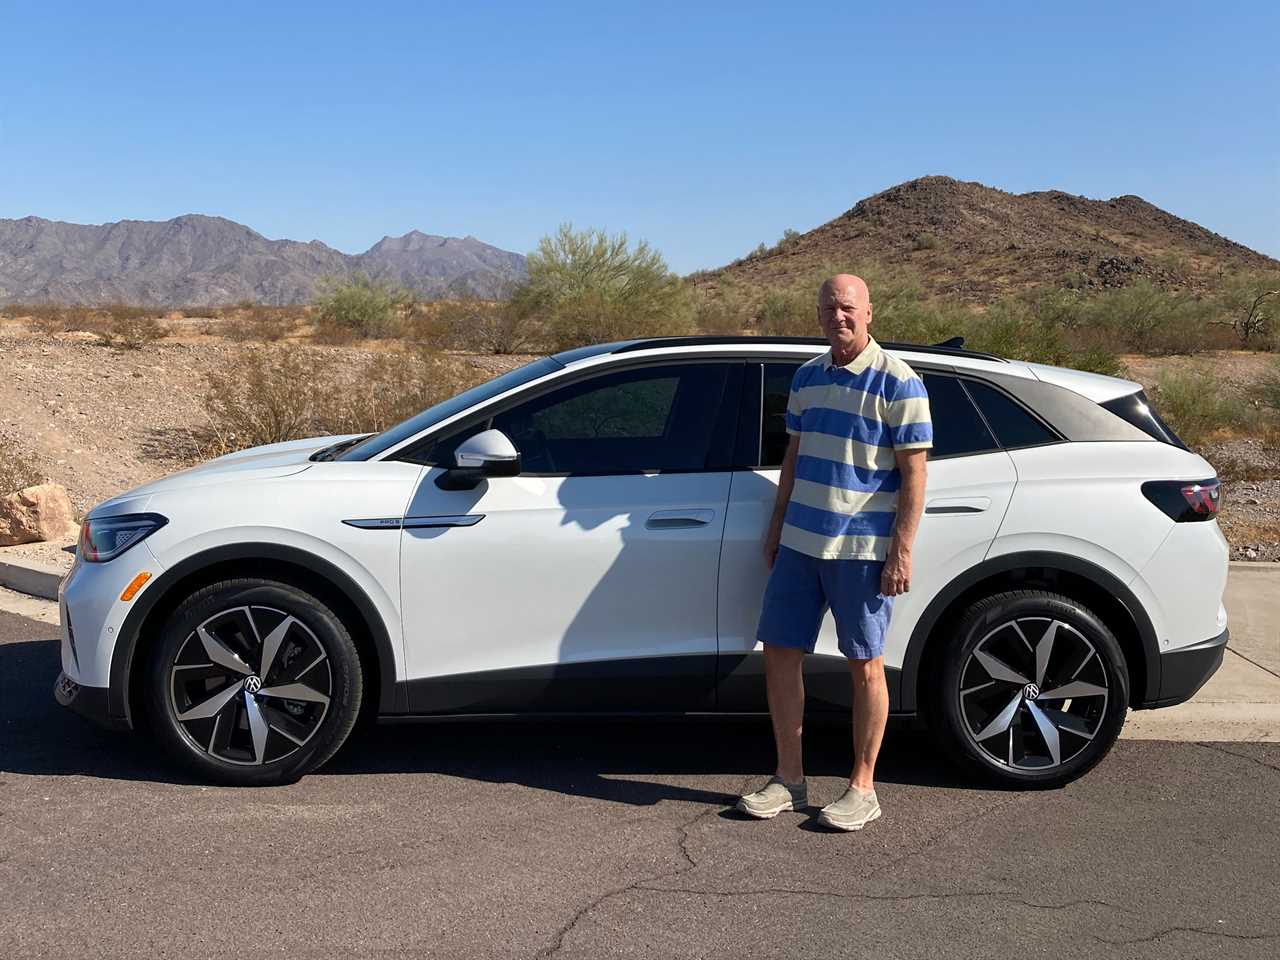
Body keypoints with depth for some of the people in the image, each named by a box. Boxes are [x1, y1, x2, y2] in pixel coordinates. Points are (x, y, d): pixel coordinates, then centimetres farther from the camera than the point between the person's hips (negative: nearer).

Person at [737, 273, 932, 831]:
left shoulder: (897, 383, -7)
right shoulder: (807, 377, 11)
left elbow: (914, 472, -10)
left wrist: (901, 552, -15)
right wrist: (776, 528, 17)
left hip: (863, 549, -6)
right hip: (800, 543, 6)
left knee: (865, 664, 3)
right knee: (780, 653, 7)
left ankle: (863, 790, 16)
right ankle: (788, 780, 20)